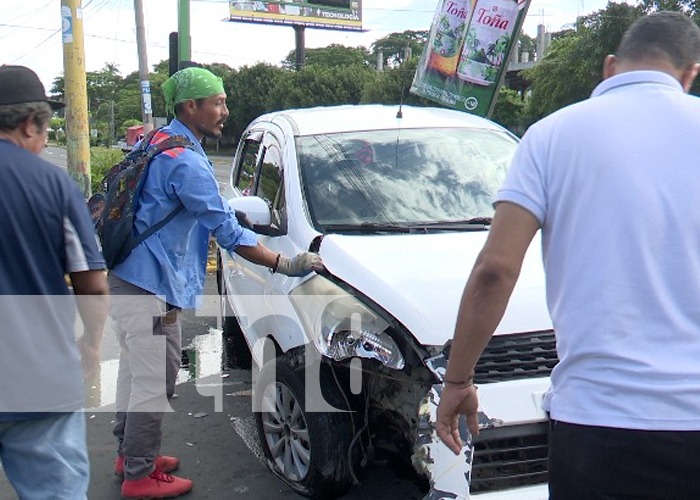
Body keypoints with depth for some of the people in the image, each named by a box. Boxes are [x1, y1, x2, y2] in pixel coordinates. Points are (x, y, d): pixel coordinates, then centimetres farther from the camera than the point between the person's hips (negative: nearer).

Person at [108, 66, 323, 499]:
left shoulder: (155, 145, 13)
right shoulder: (186, 162, -19)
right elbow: (228, 232, -20)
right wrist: (284, 264, -15)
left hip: (127, 276, 11)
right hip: (151, 285, -11)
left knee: (136, 370, 21)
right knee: (153, 380, -1)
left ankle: (130, 454, 35)